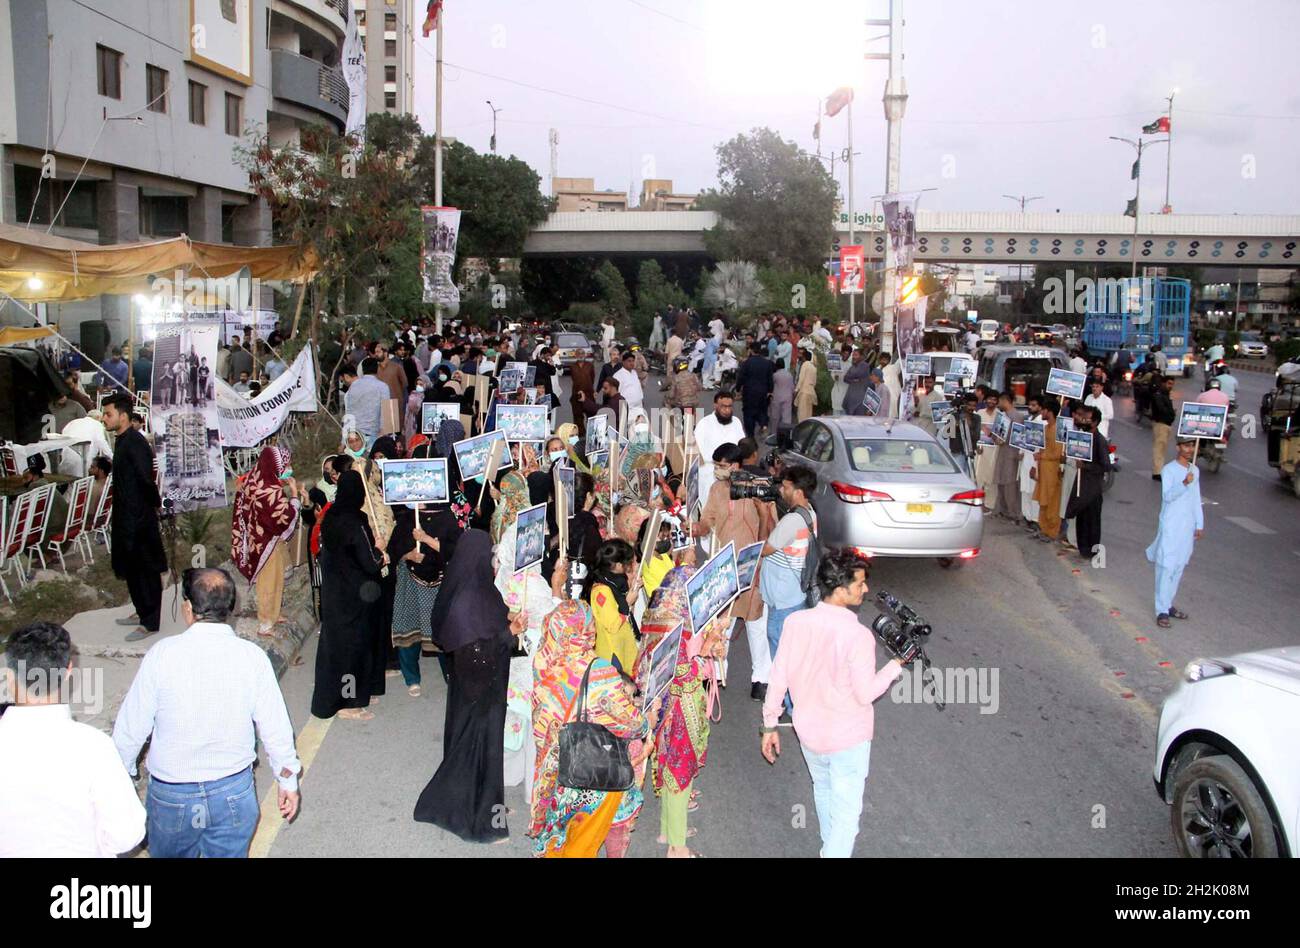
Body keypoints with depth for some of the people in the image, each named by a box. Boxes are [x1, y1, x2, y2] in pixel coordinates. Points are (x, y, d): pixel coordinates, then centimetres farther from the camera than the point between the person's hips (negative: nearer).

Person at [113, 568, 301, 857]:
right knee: (230, 853, 20)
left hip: (171, 793, 0)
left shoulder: (162, 654, -17)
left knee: (171, 854, 23)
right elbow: (275, 728, -8)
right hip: (234, 792, 1)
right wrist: (288, 781, 7)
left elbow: (132, 727, -8)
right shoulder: (252, 656, -14)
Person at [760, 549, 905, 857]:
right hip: (847, 739, -6)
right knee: (846, 815, 10)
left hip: (808, 732, 6)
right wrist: (895, 667, -3)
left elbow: (778, 679, -6)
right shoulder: (857, 636, -28)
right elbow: (865, 694, -18)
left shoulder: (795, 622, -14)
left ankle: (829, 848, 55)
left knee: (822, 790, 31)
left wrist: (769, 725, 6)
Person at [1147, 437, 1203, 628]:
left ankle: (1168, 604, 21)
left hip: (1188, 527, 7)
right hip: (1170, 526, -7)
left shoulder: (1195, 471, 12)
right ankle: (1162, 611, -8)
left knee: (1179, 568, 11)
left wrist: (1199, 524, 16)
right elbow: (1167, 495, -22)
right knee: (1166, 567, -8)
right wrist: (1184, 484, -38)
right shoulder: (1169, 470, -9)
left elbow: (1197, 500, 18)